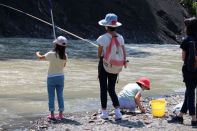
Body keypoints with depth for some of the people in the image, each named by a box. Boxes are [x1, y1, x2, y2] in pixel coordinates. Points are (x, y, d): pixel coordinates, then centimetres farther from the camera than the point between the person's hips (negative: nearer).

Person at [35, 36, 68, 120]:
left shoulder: (51, 54, -15)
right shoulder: (65, 56, -4)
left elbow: (41, 58, 1)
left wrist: (37, 54, 21)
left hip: (51, 77, -3)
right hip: (61, 77, 3)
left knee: (51, 96, 5)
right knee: (60, 95, 10)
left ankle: (52, 114, 6)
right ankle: (60, 114, 10)